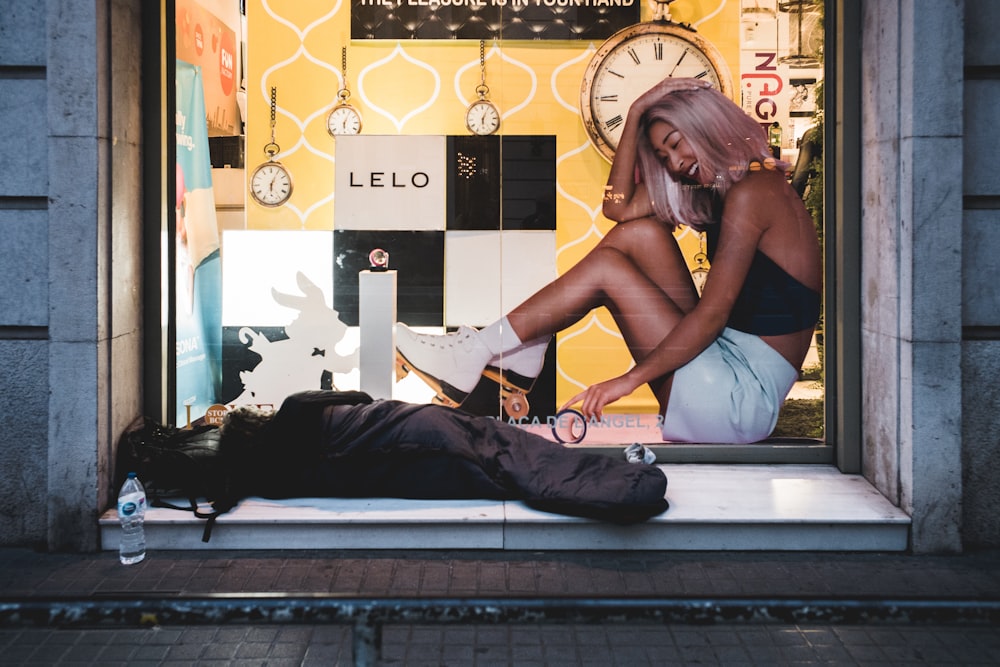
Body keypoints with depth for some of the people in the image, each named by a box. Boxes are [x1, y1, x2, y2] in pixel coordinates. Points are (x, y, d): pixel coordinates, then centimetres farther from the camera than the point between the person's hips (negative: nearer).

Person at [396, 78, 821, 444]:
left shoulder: (751, 191, -12)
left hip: (743, 396, -9)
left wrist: (631, 378, -18)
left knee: (607, 267, -10)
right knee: (641, 232, 4)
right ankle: (524, 355, 5)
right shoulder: (720, 192, 17)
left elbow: (714, 312, -19)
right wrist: (637, 113, 9)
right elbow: (620, 207, 13)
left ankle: (477, 354, -3)